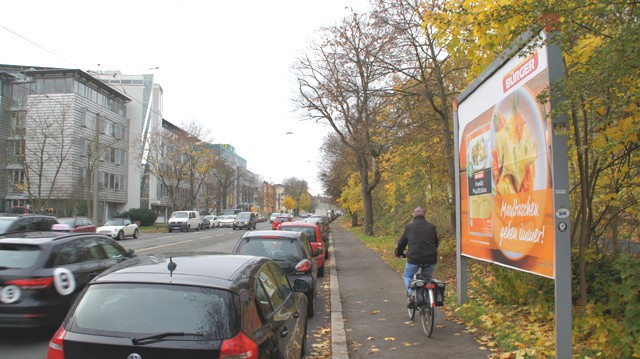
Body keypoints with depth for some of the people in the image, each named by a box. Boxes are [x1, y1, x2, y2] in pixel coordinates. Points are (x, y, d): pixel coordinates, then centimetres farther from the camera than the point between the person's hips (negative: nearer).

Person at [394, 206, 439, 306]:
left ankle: (411, 294, -1)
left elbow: (402, 242, 14)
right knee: (428, 277, 26)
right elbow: (436, 242, 24)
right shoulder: (431, 227, 12)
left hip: (414, 258, -3)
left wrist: (398, 253, 33)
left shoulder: (409, 227, 5)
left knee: (407, 276, 20)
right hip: (431, 259, 3)